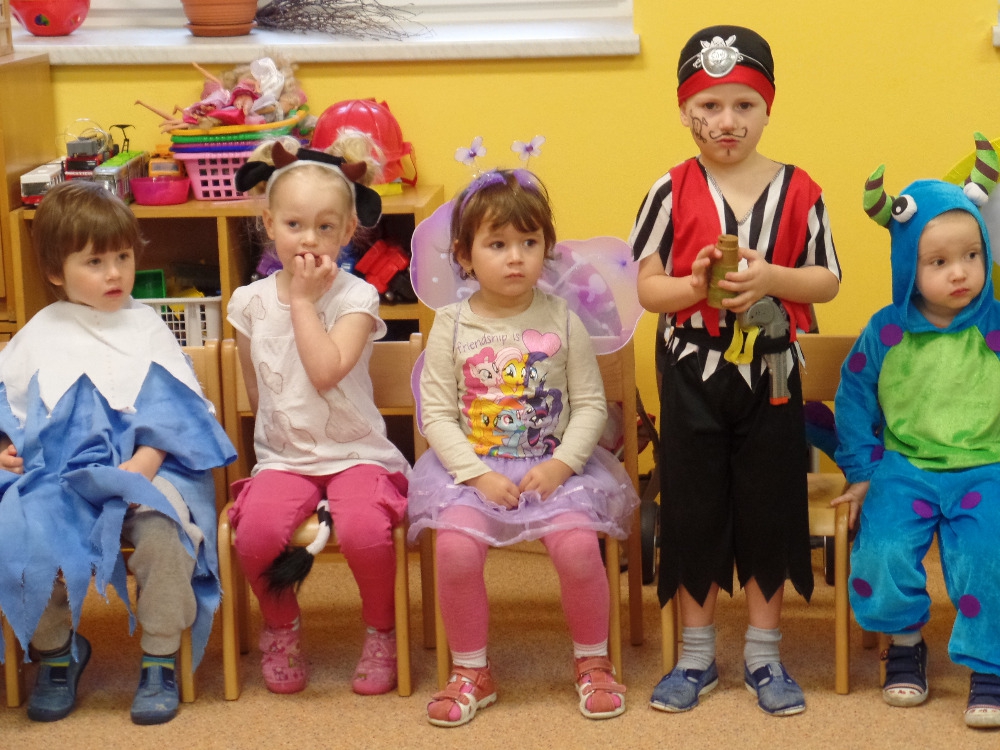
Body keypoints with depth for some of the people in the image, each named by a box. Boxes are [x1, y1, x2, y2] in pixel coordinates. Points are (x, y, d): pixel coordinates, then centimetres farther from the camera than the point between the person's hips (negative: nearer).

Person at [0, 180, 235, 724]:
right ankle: (56, 652, 1)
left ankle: (162, 661, -14)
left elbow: (172, 409, 4)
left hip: (142, 465, -1)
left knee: (163, 527, -32)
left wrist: (146, 460, -12)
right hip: (56, 472, 1)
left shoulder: (145, 327, 11)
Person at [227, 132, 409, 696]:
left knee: (364, 529, -32)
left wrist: (304, 300, -15)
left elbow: (325, 371, -22)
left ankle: (381, 633, 0)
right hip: (283, 457, 2)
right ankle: (282, 629, 4)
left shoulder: (355, 297, -5)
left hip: (356, 452, -2)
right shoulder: (252, 301, 6)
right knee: (256, 532, -28)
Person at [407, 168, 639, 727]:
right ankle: (472, 674, -3)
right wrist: (479, 474, -14)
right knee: (456, 547, -26)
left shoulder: (562, 322, 1)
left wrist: (561, 464, -12)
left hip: (555, 464, 0)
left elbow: (591, 404, 1)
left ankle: (593, 663, 2)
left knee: (578, 543, -25)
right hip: (472, 467, 0)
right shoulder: (452, 327, 0)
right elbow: (438, 414, -2)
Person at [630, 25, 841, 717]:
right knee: (692, 510, 8)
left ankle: (764, 654, 23)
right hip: (694, 375, 0)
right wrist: (695, 286, -23)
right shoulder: (672, 192, -4)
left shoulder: (798, 190, -3)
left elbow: (828, 280, 0)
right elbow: (647, 288, -3)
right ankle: (697, 655, 23)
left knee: (770, 512, 8)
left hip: (771, 376, 0)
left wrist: (771, 278, -18)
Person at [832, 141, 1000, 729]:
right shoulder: (886, 334, -1)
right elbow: (855, 398, 9)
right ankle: (905, 643, 9)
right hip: (905, 469, 1)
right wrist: (862, 470, 7)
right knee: (884, 552, -21)